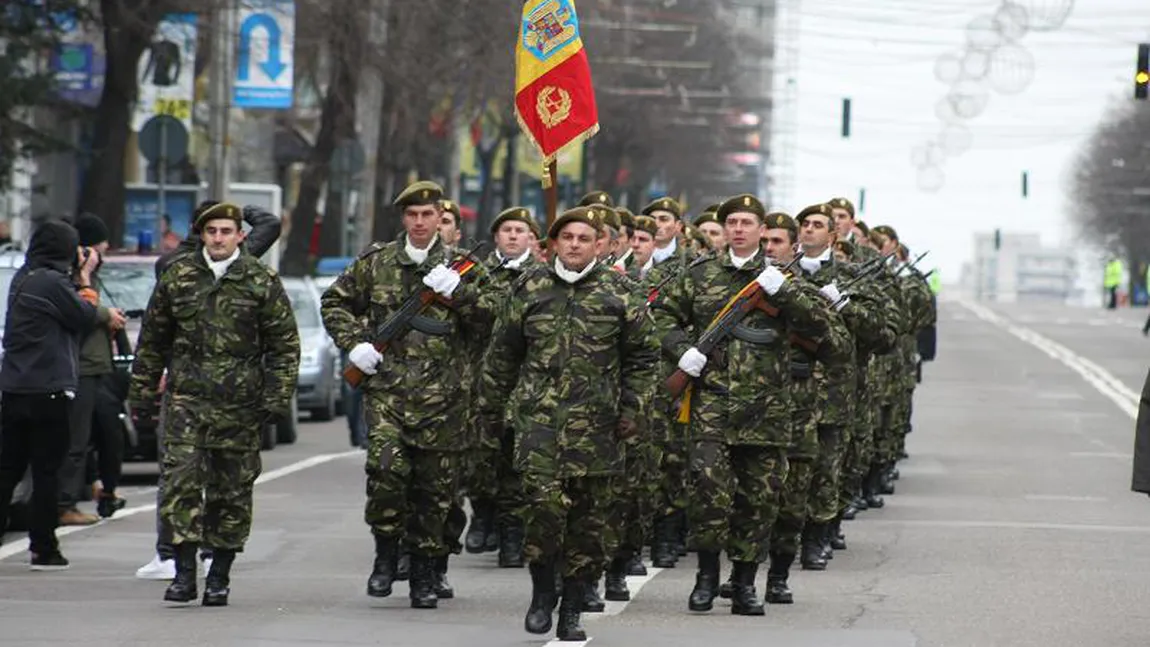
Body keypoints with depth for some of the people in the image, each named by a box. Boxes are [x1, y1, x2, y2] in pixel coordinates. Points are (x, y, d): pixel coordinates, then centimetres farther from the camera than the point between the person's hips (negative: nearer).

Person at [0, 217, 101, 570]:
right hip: (48, 392, -8)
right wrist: (85, 278, 2)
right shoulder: (53, 282, -15)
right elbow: (87, 318, -8)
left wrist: (80, 278, 8)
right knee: (46, 472, 0)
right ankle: (43, 549, 3)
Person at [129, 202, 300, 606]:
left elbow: (285, 344, 5)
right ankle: (184, 570, -11)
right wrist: (143, 391, 12)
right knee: (181, 478, -12)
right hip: (186, 395, 1)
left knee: (232, 490, 4)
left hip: (240, 404, -1)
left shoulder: (262, 281, 2)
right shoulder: (177, 277, 7)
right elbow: (152, 340, 15)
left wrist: (277, 399, -2)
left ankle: (219, 575, 14)